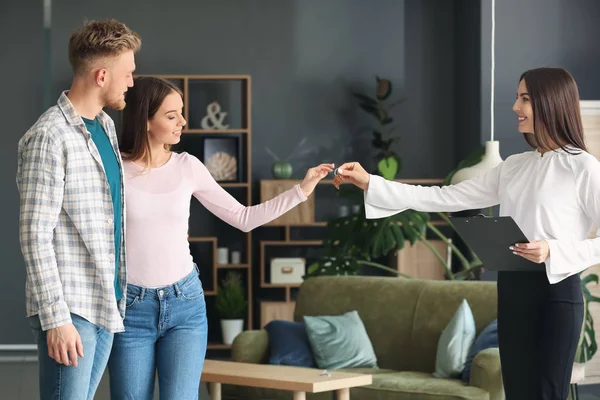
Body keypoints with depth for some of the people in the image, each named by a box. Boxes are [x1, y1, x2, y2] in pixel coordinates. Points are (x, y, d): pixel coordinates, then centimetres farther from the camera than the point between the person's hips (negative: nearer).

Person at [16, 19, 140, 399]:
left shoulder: (107, 126, 13)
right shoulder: (49, 137, -14)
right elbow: (35, 236, -17)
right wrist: (55, 318, -20)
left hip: (108, 306, 8)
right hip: (69, 309, -8)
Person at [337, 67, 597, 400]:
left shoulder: (584, 167, -8)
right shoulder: (514, 166, 12)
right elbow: (444, 199, 11)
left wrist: (553, 251, -22)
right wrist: (370, 184, 5)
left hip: (557, 290, -6)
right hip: (512, 288, 7)